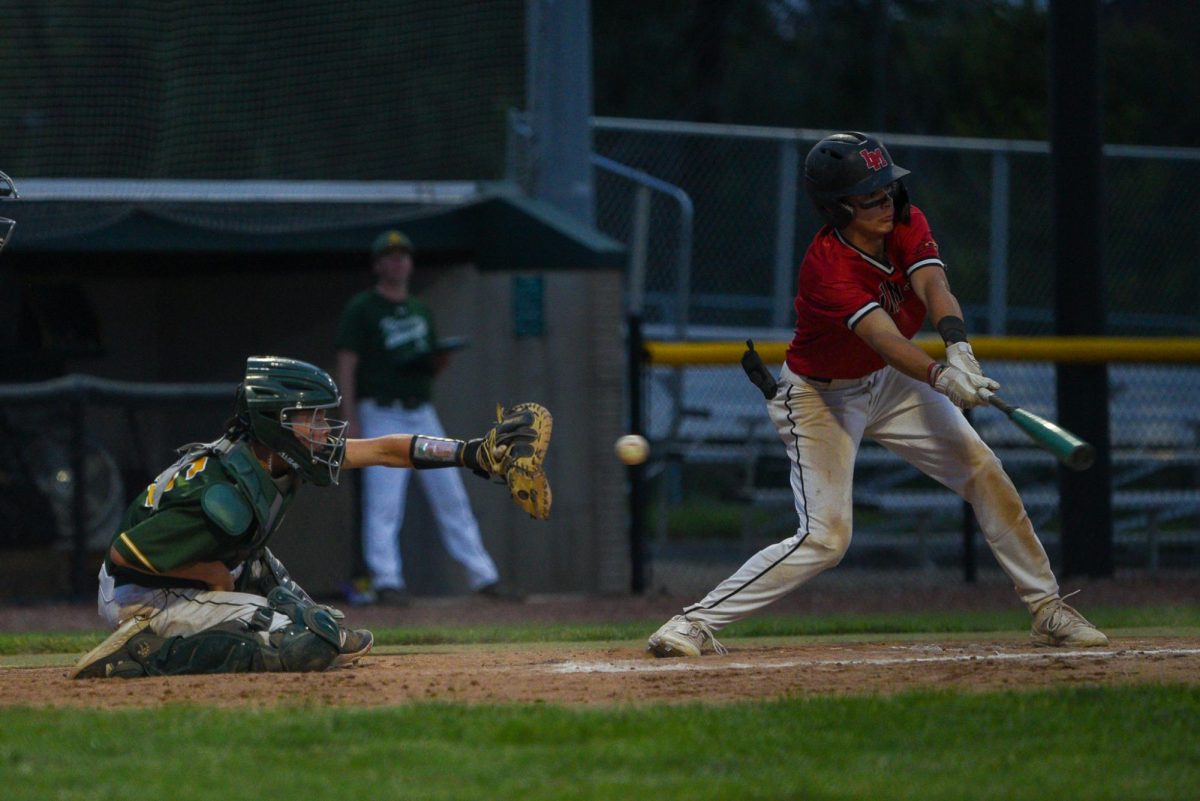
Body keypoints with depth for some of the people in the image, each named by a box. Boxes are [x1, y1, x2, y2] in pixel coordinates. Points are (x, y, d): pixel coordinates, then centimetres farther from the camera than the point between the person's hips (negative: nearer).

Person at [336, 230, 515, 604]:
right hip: (381, 415, -6)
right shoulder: (361, 310, -1)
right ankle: (387, 581, -9)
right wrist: (352, 424, -15)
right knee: (383, 503, -11)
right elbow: (346, 367, -7)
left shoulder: (421, 311, 18)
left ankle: (482, 576, 7)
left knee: (451, 495, 5)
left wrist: (439, 361, -3)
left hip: (422, 414, 6)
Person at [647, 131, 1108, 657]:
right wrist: (939, 377, -62)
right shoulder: (827, 267, -32)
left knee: (985, 473, -2)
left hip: (888, 383, 7)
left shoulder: (907, 225, -13)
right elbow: (882, 335, -45)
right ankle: (697, 623, -10)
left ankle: (1048, 611, 9)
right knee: (825, 538, -18)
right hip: (820, 397, -7)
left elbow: (933, 288, -31)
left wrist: (959, 348, -50)